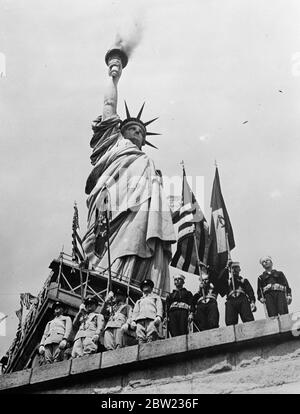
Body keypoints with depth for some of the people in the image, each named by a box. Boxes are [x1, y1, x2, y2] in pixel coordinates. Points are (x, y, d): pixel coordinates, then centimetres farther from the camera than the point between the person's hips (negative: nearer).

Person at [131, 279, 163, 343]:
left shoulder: (156, 297, 29)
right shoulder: (139, 301, 37)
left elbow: (159, 307, 13)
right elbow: (135, 311, 24)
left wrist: (158, 317, -8)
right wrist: (133, 321, 4)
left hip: (152, 319, -3)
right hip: (140, 320, 3)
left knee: (151, 338, -23)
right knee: (141, 340, -16)